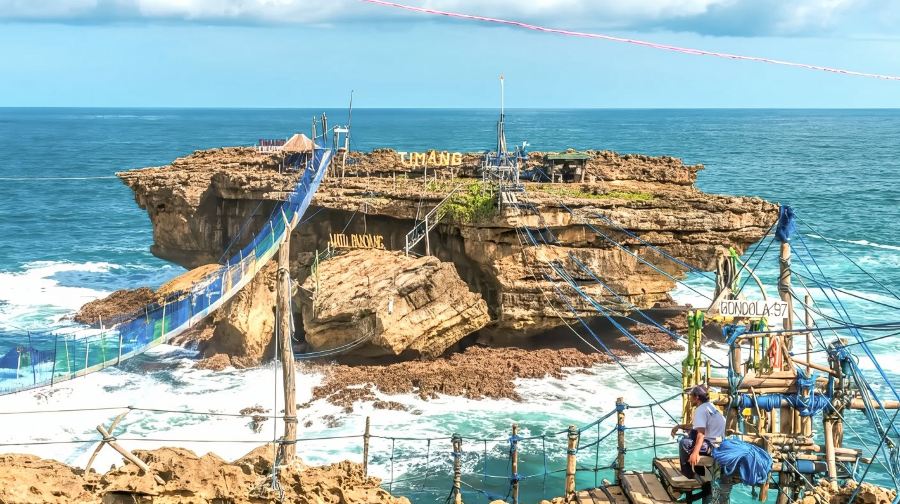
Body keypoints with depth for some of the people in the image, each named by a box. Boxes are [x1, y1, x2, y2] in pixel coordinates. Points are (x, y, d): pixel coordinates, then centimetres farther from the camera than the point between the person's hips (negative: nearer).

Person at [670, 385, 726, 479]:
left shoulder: (700, 410, -16)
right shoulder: (710, 406, 14)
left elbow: (701, 434, -29)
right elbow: (695, 426, 25)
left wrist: (695, 453, -38)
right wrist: (679, 427, 19)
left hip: (712, 446, -9)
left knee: (683, 443, 5)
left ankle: (688, 476, 15)